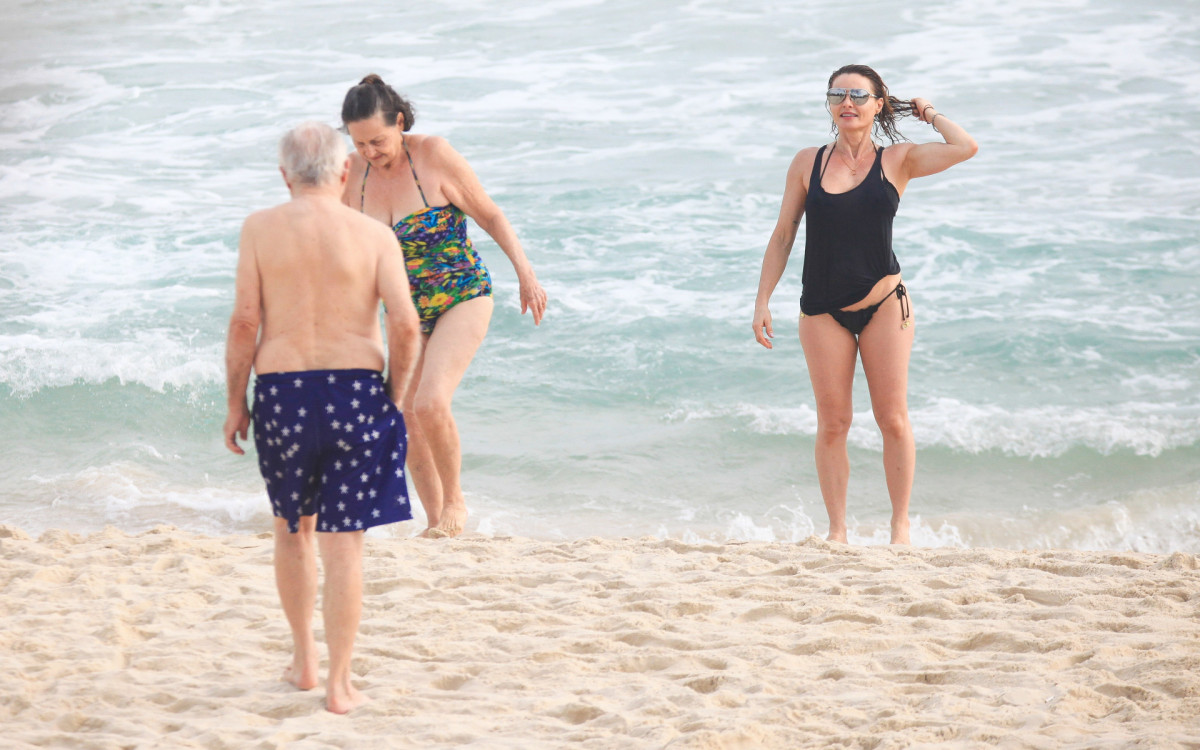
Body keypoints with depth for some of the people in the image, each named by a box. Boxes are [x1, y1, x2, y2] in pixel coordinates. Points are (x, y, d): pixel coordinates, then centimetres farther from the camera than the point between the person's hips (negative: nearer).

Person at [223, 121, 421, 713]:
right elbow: (404, 325, -7)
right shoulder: (374, 235, -1)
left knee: (293, 526, 23)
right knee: (344, 543, 3)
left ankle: (303, 659, 30)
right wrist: (393, 398, 7)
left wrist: (235, 402, 4)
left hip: (282, 393, 1)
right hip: (356, 391, -1)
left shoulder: (261, 229, -1)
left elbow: (244, 320, -5)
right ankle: (339, 684, 3)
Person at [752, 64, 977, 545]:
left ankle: (900, 527, 8)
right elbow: (782, 236, 9)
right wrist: (762, 301, 3)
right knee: (832, 423, 0)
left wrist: (930, 114, 5)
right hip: (822, 311, 1)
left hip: (884, 305, -1)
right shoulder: (808, 164, 5)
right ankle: (837, 529, 8)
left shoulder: (897, 161, 2)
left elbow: (965, 148, -12)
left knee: (893, 419, -1)